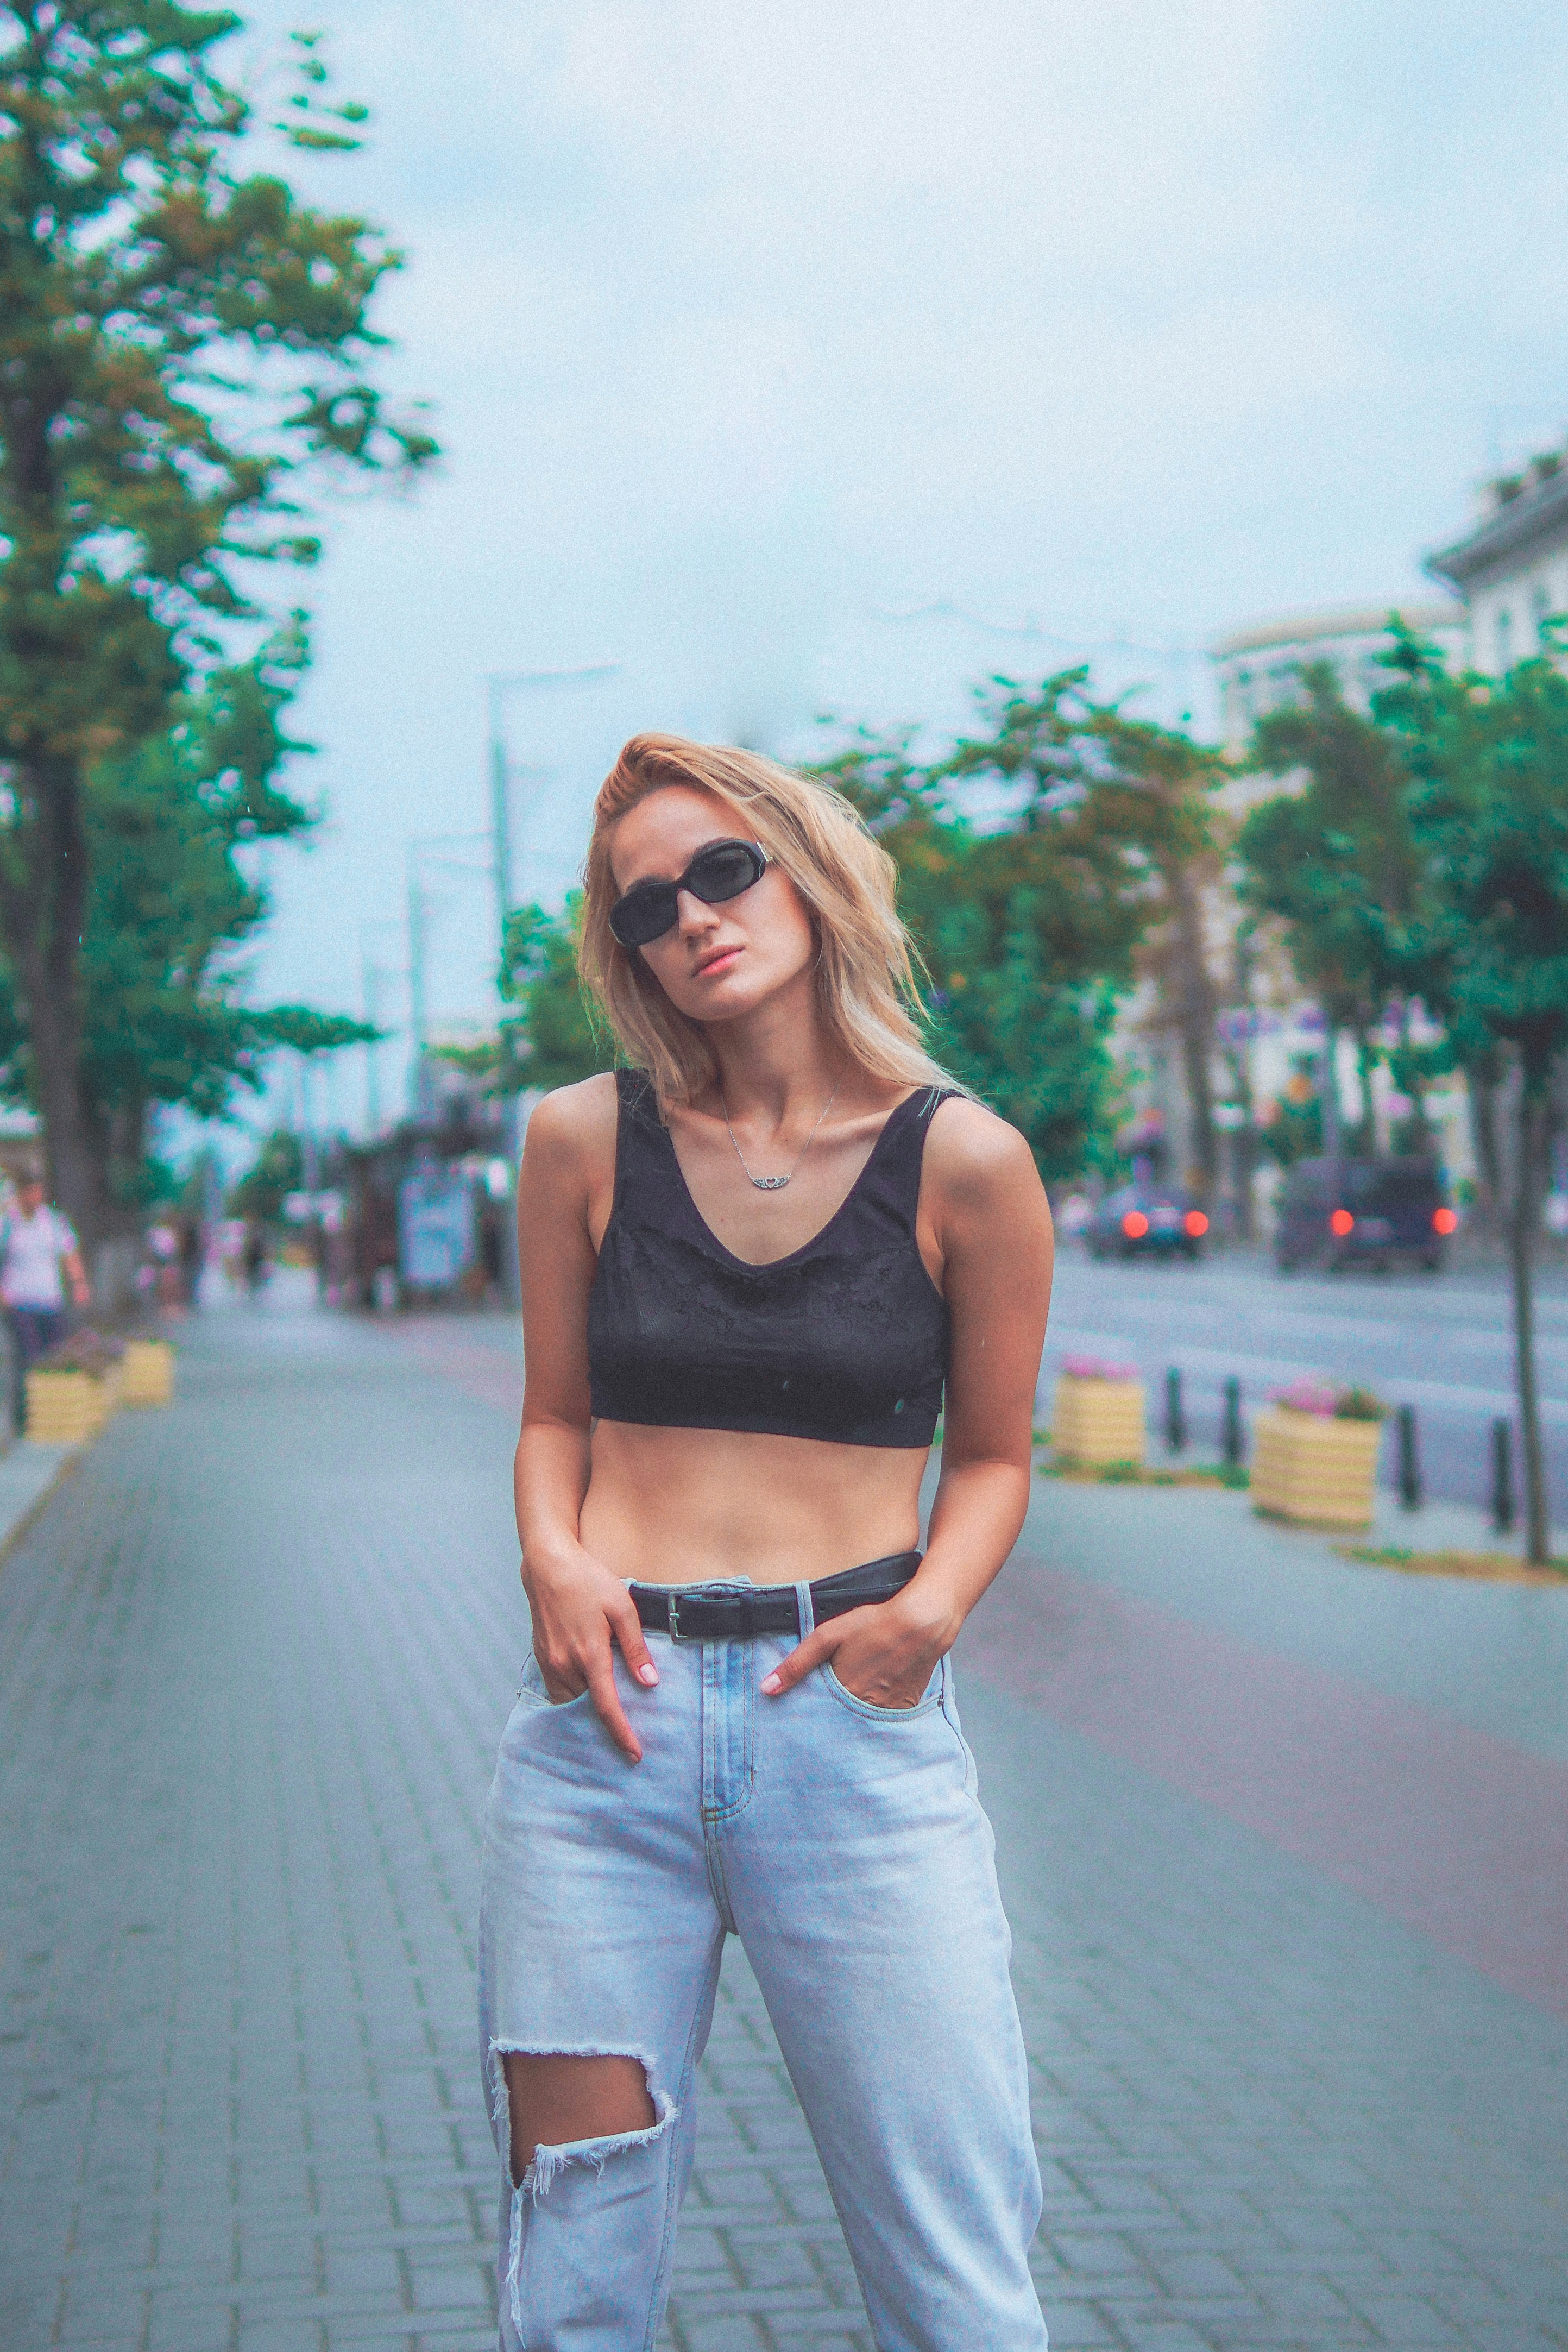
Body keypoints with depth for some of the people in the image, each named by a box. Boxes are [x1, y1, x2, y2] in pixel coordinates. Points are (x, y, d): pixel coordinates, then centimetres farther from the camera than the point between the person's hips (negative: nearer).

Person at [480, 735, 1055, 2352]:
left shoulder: (962, 1161, 1)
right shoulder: (585, 1141, 6)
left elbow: (991, 1455, 10)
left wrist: (932, 1606, -9)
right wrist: (550, 1556, -5)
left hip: (859, 1729, -1)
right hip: (607, 1723, 2)